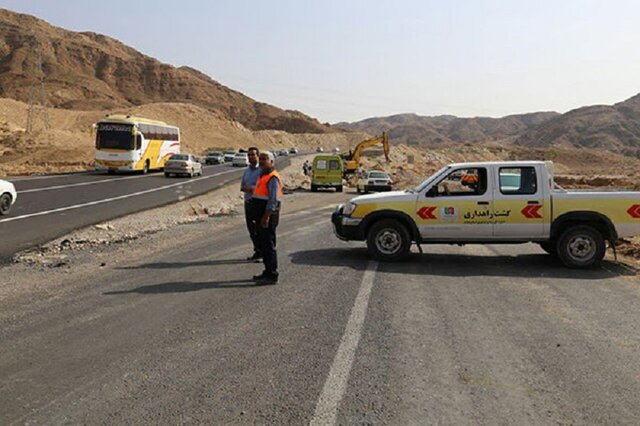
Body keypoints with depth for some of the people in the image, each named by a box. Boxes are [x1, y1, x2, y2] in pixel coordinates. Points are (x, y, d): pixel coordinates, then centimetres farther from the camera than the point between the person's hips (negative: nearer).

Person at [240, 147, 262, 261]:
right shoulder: (247, 170, 15)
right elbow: (242, 186, 20)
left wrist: (251, 189, -16)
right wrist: (245, 188, -3)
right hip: (248, 203, 8)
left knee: (259, 229, -2)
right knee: (251, 229, 11)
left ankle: (261, 252, 7)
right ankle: (257, 251, 22)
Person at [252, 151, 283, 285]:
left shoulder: (273, 178, -14)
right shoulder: (262, 176, 18)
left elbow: (273, 199, -21)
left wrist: (266, 217, -25)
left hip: (268, 215, -10)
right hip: (261, 215, 10)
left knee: (269, 245, -7)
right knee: (263, 244, 15)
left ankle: (272, 275, -2)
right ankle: (268, 272, 24)